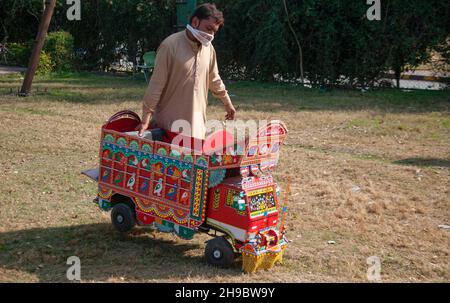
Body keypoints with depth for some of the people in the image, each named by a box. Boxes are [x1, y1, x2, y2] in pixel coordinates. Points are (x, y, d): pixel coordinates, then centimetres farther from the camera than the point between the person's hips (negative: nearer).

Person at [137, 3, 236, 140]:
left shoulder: (208, 48, 6)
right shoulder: (170, 45, -13)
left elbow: (214, 79, 20)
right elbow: (156, 84, -14)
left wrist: (227, 103, 28)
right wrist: (146, 118, -15)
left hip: (196, 120, 5)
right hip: (170, 122, -5)